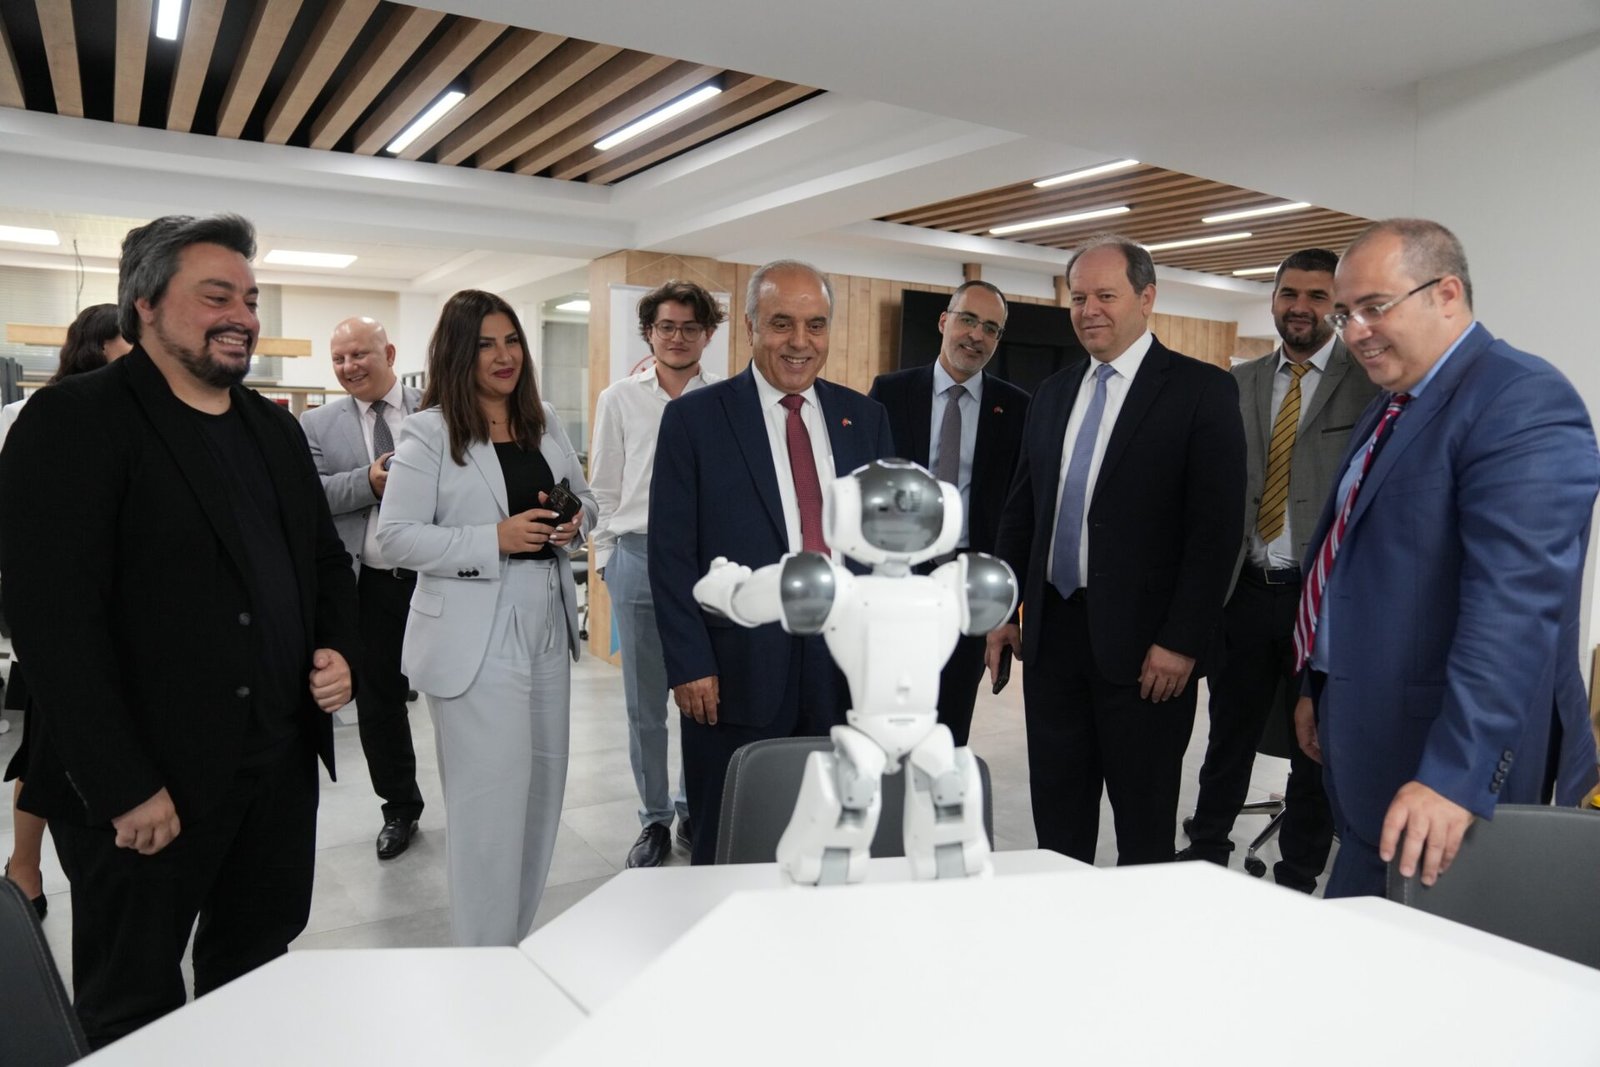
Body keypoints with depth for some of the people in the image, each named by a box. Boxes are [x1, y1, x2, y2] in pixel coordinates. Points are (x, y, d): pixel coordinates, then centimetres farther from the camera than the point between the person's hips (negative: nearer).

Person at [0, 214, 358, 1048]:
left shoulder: (274, 428, 12)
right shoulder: (73, 421, -11)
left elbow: (326, 557, 20)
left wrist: (337, 648, 0)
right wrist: (123, 786, -20)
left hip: (280, 765, 6)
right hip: (146, 784, -6)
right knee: (135, 1016, 14)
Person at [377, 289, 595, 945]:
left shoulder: (544, 424, 11)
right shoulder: (429, 433, -6)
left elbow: (585, 498, 20)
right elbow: (396, 539, -11)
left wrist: (575, 521, -3)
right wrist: (496, 539, -20)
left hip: (546, 625, 7)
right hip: (475, 636, -6)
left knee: (542, 786, 14)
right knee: (491, 798, -2)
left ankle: (520, 940, 32)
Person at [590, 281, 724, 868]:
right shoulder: (619, 399, 5)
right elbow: (604, 488, 9)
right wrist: (608, 559, 6)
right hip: (638, 557, 1)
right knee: (644, 704, 10)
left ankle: (696, 812, 29)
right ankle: (654, 820, 27)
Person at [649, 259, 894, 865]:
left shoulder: (864, 418, 9)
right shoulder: (694, 418, -2)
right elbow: (672, 553, -4)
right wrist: (689, 665, -9)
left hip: (845, 662, 3)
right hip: (739, 666, -3)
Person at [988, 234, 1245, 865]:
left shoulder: (1202, 391, -6)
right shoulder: (1053, 393, 12)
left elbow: (1218, 527, -11)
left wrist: (1183, 642, -15)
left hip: (1142, 645, -5)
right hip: (1051, 631, 5)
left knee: (1145, 825, 9)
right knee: (1056, 813, 15)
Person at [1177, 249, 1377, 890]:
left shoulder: (1371, 383, -5)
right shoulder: (1238, 384, 9)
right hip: (1245, 589, 4)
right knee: (1229, 733, 16)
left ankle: (1297, 879, 28)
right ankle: (1206, 852, 33)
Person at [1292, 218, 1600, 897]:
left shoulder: (1521, 402, -16)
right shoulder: (1393, 406, 14)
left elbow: (1515, 605, -26)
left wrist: (1455, 775, -31)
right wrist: (1317, 686, 21)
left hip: (1455, 769, -8)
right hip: (1372, 753, 9)